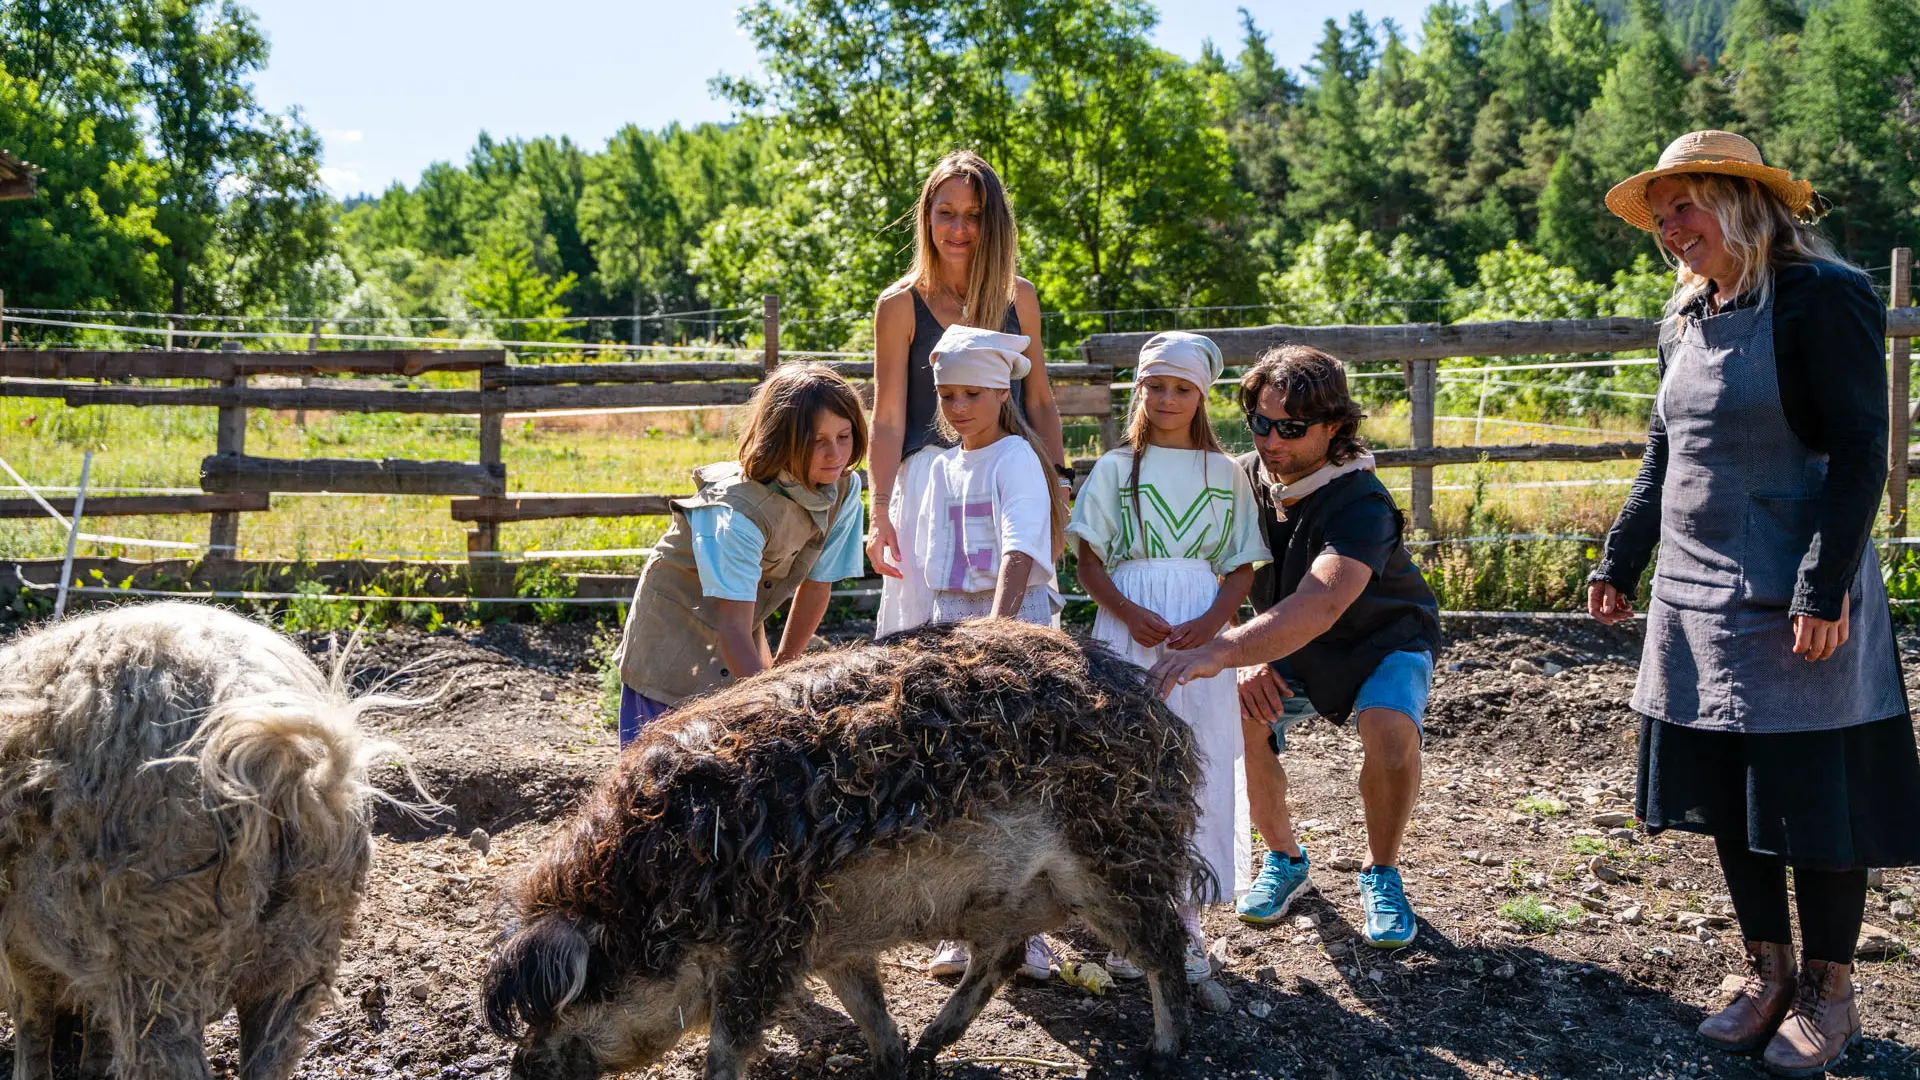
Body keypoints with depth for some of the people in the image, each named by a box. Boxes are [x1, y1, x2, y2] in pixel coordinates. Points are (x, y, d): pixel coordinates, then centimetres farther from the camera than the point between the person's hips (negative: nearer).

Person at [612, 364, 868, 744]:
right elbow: (733, 629, -34)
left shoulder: (845, 489, -13)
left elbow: (816, 584, 0)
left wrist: (782, 666, 4)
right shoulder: (739, 513, -33)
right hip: (674, 637, -6)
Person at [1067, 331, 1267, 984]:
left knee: (1200, 773, -1)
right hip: (1127, 635, -1)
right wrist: (1132, 615, -14)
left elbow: (1243, 568, 7)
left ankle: (1186, 922, 10)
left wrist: (1209, 623, -11)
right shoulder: (1115, 469, 7)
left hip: (1201, 641, 1)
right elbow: (1090, 564, 3)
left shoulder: (1225, 474, 9)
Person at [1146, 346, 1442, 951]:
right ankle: (1283, 860, 3)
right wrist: (1246, 659, -27)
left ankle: (1381, 874, -3)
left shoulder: (1360, 504, -33)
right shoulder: (1242, 479, -15)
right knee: (1235, 715, -24)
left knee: (1391, 733, -33)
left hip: (1383, 642, -4)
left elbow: (1316, 607, -49)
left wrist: (1220, 651, -61)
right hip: (1289, 652, 4)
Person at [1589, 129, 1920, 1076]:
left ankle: (1827, 991, 16)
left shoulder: (1824, 298, -11)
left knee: (1814, 797, 2)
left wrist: (1823, 591, -20)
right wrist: (1619, 563, 17)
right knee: (1727, 792, 11)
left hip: (1795, 604, -7)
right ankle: (1769, 973, 25)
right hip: (1697, 600, 7)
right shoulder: (1687, 320, 11)